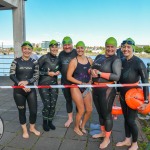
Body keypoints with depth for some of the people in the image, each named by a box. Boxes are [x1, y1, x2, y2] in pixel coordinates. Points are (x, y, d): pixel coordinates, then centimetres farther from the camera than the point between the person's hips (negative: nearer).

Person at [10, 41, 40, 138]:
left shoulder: (34, 62, 3)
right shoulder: (16, 61, -2)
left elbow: (37, 75, -4)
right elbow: (12, 75, -8)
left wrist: (27, 82, -21)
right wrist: (21, 85, -20)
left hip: (31, 89, 2)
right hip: (18, 90, -1)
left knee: (34, 110, 3)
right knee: (22, 110, 10)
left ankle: (32, 128, 31)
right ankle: (25, 130, 31)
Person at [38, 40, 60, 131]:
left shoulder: (58, 59, 7)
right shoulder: (44, 58, -11)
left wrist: (58, 72, 1)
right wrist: (47, 73, -16)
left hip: (54, 84, 5)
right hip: (43, 84, -5)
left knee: (53, 105, 5)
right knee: (47, 105, -5)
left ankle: (50, 122, 28)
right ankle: (45, 123, 21)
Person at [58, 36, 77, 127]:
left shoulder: (76, 53, -9)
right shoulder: (61, 54, 5)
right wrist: (63, 72, -1)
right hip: (65, 81, 4)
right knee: (68, 100, 15)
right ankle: (70, 118, 32)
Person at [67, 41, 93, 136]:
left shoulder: (90, 60, 3)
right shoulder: (74, 61, -9)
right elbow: (69, 77, -11)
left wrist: (90, 82, -3)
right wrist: (81, 83, -15)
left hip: (87, 88, 5)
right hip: (76, 87, -5)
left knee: (89, 109, 8)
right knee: (81, 110, -3)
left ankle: (82, 126, 35)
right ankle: (76, 128, 26)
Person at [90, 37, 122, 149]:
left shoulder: (116, 60, -11)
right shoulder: (99, 57, 11)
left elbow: (117, 76, -22)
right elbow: (92, 68, 16)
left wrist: (100, 73, -21)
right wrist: (92, 71, -8)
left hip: (107, 90, -7)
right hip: (96, 89, 7)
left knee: (106, 114, 6)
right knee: (100, 112, 20)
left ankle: (107, 138, 25)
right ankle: (103, 132, 41)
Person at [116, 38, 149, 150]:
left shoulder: (138, 63, -19)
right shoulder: (122, 61, 1)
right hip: (123, 95, 6)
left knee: (131, 120, 5)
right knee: (126, 118, 18)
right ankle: (127, 140, 38)